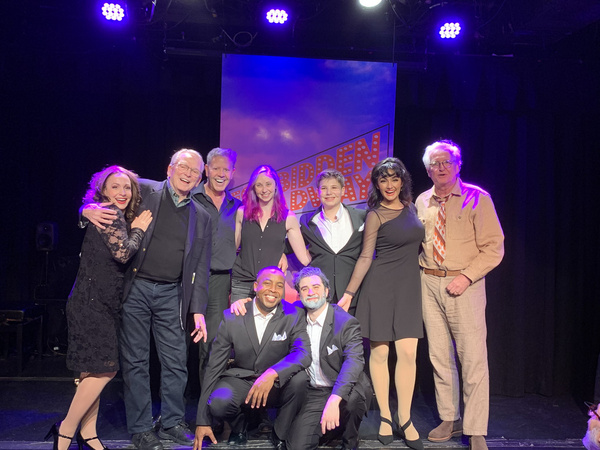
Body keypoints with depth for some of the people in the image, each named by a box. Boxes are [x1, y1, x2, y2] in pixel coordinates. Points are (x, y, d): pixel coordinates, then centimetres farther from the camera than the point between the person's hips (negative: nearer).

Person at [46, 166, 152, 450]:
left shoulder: (119, 217, 18)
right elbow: (123, 253, -19)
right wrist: (138, 229, -6)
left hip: (102, 303, 9)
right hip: (92, 302, -9)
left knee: (96, 370, 11)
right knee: (103, 368, -8)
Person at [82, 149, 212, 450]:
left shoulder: (201, 217, 8)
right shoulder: (143, 191, 0)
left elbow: (200, 267, 8)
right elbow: (101, 195, 7)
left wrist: (198, 311, 1)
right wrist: (89, 210, -18)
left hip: (171, 294, 3)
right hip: (135, 288, -2)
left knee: (176, 362, 7)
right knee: (135, 361, 5)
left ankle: (172, 423, 27)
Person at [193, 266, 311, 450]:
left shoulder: (294, 315, -10)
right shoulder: (231, 318, -9)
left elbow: (303, 353, -24)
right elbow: (214, 367, -6)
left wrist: (272, 374, -44)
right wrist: (203, 421, -6)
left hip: (277, 385, 0)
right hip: (240, 379, 0)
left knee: (299, 378, -30)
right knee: (218, 403, -31)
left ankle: (280, 434, -2)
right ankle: (238, 426, 8)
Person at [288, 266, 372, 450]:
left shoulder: (346, 322, -14)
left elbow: (354, 361, -29)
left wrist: (334, 400, -42)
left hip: (344, 393, -3)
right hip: (313, 394, 3)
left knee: (354, 394, -36)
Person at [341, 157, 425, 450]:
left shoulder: (411, 208, 11)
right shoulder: (375, 216, -4)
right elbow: (365, 257, -3)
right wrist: (348, 294, -6)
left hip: (409, 286, 4)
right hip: (381, 286, -4)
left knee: (408, 353, -2)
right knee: (379, 352, 2)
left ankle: (405, 420, 10)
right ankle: (384, 417, 16)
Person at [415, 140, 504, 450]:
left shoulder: (477, 198, -3)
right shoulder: (422, 202, 10)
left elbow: (494, 247, -6)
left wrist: (466, 276, -16)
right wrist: (422, 267, 4)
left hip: (464, 284, -4)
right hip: (429, 284, 4)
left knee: (473, 358, -4)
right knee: (439, 356, 11)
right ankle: (450, 420, 25)